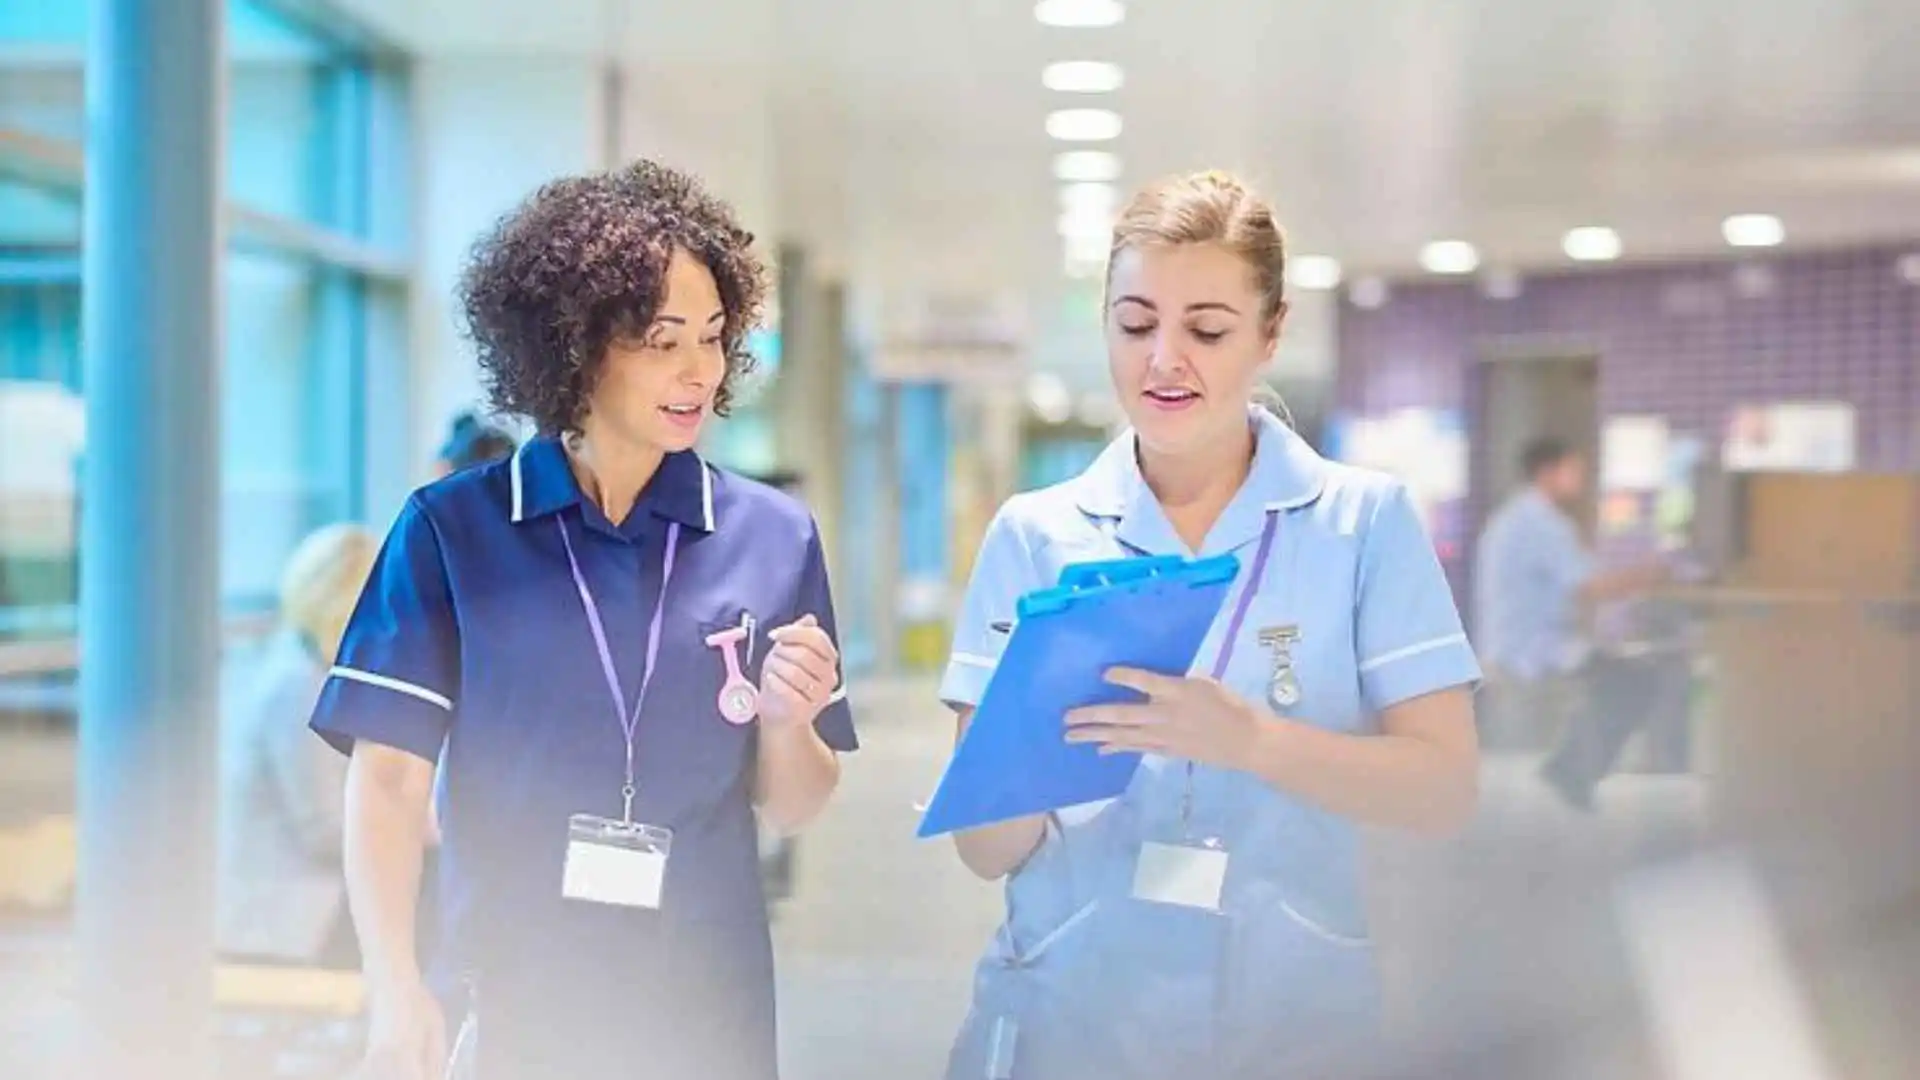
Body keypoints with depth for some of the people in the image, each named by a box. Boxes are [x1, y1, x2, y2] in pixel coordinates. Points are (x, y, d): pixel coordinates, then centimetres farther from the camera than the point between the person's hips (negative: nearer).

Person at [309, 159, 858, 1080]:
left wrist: (786, 721, -15)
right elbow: (388, 778, -5)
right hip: (503, 1003, -2)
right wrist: (394, 988, -16)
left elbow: (792, 807, 5)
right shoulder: (451, 529, -6)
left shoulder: (773, 538, -1)